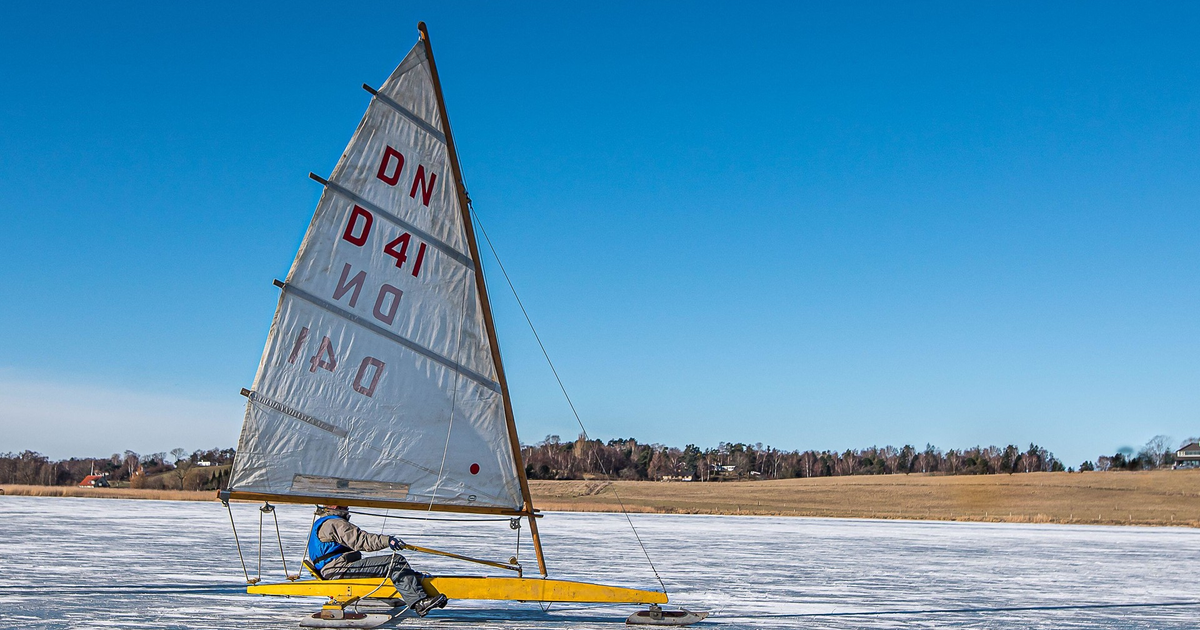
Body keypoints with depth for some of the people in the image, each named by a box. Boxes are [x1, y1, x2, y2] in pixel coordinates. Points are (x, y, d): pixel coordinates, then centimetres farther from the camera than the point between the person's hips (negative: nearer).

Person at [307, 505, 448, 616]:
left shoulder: (320, 524, 24)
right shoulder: (334, 523, -11)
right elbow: (359, 539, -23)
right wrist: (387, 540, -30)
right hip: (340, 570, -11)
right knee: (396, 562, -18)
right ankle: (419, 602, -23)